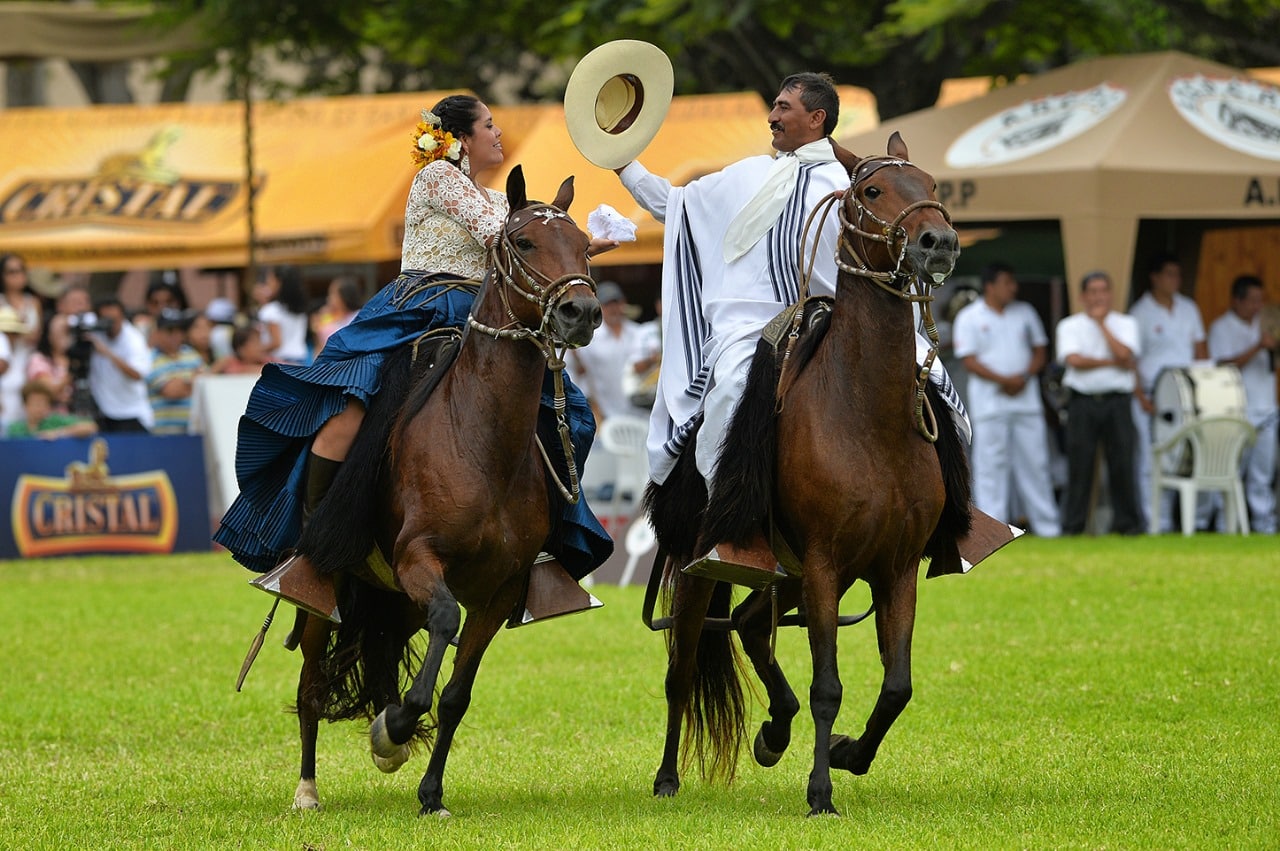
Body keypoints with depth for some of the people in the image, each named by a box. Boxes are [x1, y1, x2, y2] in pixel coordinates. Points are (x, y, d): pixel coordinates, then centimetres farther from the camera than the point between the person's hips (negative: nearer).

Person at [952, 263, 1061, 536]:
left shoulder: (1025, 313, 12)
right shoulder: (969, 318, -1)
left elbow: (1039, 349, 14)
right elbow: (969, 360, -7)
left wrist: (1025, 377, -5)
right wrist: (1004, 380, -16)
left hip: (1026, 398, 4)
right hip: (990, 401, -4)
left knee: (1034, 461, 4)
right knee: (991, 463, -5)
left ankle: (1047, 525, 7)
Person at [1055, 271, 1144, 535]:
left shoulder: (1125, 324, 10)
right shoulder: (1069, 326, 7)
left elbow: (1124, 354, -9)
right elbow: (1074, 360, -9)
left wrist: (1101, 323, -3)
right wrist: (1112, 363, -7)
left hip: (1117, 401, 1)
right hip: (1082, 402, -1)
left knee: (1122, 462, -1)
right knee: (1080, 462, -2)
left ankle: (1127, 522, 6)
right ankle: (1073, 524, 3)